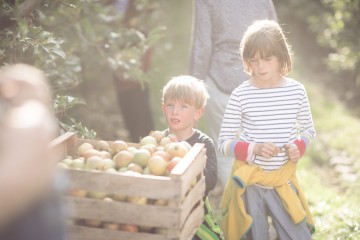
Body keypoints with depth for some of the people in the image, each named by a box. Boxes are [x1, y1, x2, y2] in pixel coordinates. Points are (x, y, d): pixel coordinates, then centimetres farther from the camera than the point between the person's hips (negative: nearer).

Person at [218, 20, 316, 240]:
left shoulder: (296, 90, -3)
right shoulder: (241, 94, -11)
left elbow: (309, 129, 11)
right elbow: (224, 142, -7)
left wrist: (299, 146, -10)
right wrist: (254, 149, -22)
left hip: (283, 179, 2)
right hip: (249, 181, -2)